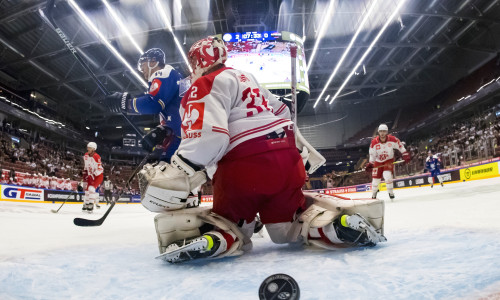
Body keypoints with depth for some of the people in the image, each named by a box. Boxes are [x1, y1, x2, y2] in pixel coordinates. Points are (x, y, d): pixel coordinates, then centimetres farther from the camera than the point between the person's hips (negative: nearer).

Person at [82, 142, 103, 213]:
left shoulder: (96, 157, -24)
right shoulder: (86, 156, 1)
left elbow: (100, 169, -25)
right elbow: (85, 166, 16)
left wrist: (93, 175, -28)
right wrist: (85, 173, 8)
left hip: (98, 175, -8)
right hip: (90, 175, 8)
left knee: (92, 188, -22)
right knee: (87, 189, 12)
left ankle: (91, 205, -17)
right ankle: (86, 204, 27)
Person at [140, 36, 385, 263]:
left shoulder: (204, 86, 1)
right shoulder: (245, 78, 27)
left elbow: (207, 137, -18)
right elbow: (281, 113, 31)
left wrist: (173, 177, -19)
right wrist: (302, 148, 40)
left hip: (245, 164, -7)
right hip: (287, 156, 7)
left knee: (229, 220, 14)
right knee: (289, 224, 21)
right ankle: (336, 222, -6)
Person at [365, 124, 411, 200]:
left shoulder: (392, 139, -19)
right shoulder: (374, 142, -17)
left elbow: (400, 146, -3)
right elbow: (372, 154, -7)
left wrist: (406, 155, -8)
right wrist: (370, 164, -13)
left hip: (389, 160, -1)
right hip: (378, 161, 1)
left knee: (387, 175, -24)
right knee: (375, 179, 0)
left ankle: (391, 192, -1)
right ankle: (374, 195, 27)